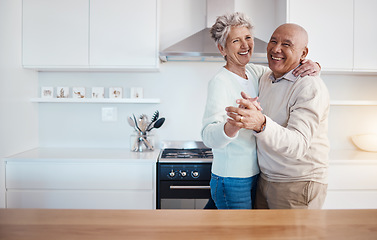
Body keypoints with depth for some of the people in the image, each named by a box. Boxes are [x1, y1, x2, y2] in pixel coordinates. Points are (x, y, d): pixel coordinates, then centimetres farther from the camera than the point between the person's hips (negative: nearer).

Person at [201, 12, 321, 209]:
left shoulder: (255, 72, 4)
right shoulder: (219, 82, -17)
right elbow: (209, 137, -28)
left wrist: (313, 67, -11)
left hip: (256, 175, 7)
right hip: (232, 181, -7)